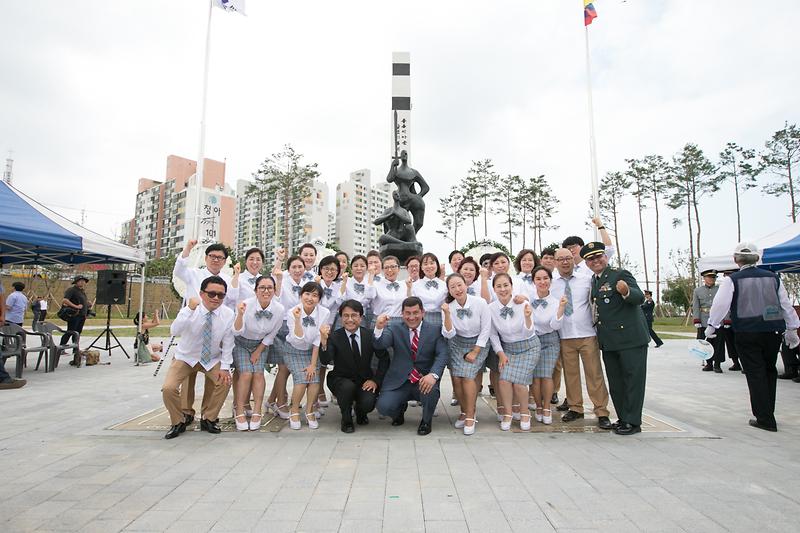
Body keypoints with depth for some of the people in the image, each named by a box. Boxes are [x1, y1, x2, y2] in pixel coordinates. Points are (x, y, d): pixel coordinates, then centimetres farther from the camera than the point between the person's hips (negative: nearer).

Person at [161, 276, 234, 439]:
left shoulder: (228, 314, -17)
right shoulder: (190, 310, -24)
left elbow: (227, 343, -9)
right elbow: (174, 331, -42)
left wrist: (225, 367, -14)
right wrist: (190, 309, -52)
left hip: (212, 359, 2)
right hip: (186, 357, -1)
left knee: (225, 381, -18)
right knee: (168, 389, -18)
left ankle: (209, 419, 8)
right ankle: (179, 422, 12)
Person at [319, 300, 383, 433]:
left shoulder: (370, 335, -5)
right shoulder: (334, 337, -10)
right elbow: (325, 361, -24)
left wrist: (376, 380, -9)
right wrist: (323, 342, -41)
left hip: (365, 381, 1)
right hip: (341, 380, -1)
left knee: (368, 403, -25)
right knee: (348, 386, -34)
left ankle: (359, 412, 15)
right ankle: (346, 419, -3)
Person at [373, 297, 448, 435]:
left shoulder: (435, 330, 1)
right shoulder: (394, 329, 3)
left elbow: (442, 354, -11)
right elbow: (380, 344, -14)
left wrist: (433, 375, -31)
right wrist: (379, 328, -36)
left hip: (424, 380, 0)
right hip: (399, 382, 1)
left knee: (431, 390, -33)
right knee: (383, 407, -21)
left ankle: (426, 421, 2)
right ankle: (401, 408, 19)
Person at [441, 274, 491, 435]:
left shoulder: (480, 303, -17)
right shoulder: (448, 307, -10)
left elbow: (486, 330, -9)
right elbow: (449, 334, -15)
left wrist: (475, 352, -10)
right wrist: (447, 314, -28)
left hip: (477, 344, -2)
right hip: (457, 344, 2)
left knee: (467, 376, -19)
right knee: (456, 378, -11)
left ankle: (470, 416, -2)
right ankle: (465, 411, 14)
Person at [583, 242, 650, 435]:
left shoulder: (621, 275, -10)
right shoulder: (593, 281, 13)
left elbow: (640, 297, -23)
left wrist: (626, 292, -42)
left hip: (631, 338, -8)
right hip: (609, 342, 8)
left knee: (633, 380, 1)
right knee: (615, 383, 14)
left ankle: (633, 422, 10)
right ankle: (623, 419, 25)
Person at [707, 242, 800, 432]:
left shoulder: (732, 280, -6)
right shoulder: (773, 277, 8)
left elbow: (720, 304, -11)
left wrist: (712, 326, -2)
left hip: (746, 333, -4)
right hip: (773, 331, 4)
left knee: (755, 374, 3)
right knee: (769, 370, 19)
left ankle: (765, 419, 6)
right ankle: (767, 413, 25)